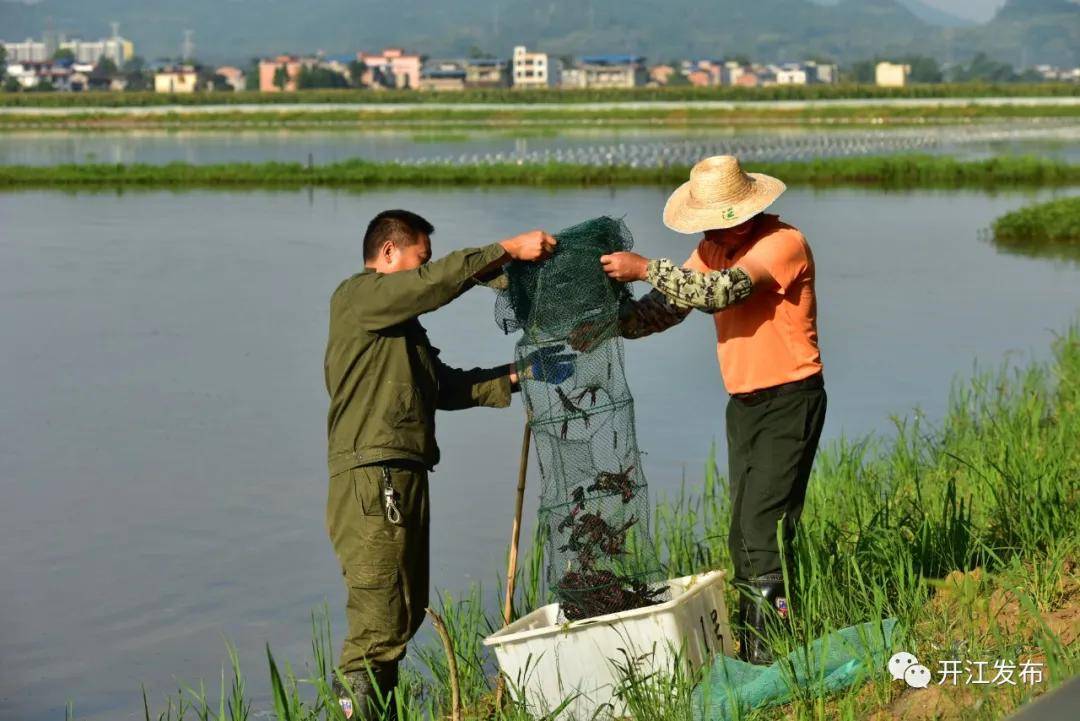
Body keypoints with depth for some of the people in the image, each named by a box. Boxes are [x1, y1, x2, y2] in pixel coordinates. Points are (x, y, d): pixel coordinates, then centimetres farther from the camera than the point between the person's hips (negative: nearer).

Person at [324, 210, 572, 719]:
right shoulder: (358, 296, -4)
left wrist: (518, 375, 15)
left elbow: (445, 386, 22)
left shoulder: (401, 323, 27)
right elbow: (438, 281, -17)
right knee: (380, 618, -13)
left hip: (403, 477, 10)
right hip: (373, 476, -10)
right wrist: (508, 250, -13)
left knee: (407, 610, 11)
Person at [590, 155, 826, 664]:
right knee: (743, 534, 9)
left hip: (789, 399, -8)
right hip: (742, 403, 8)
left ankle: (767, 650, -13)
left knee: (763, 527, -15)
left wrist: (644, 268, -26)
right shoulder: (713, 250, 8)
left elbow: (720, 292, -30)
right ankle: (751, 644, 14)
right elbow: (667, 307, 10)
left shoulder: (783, 243, -18)